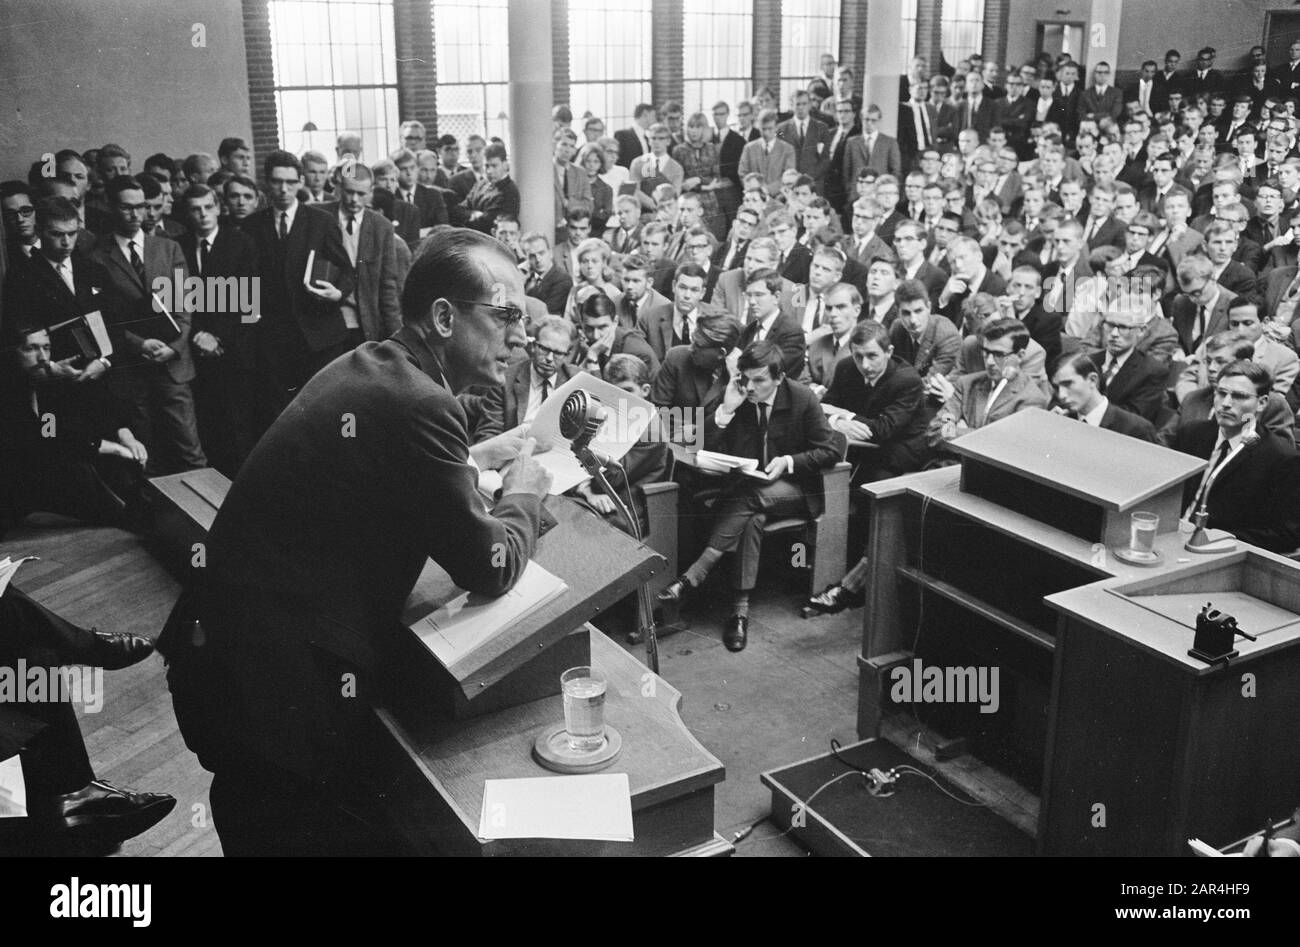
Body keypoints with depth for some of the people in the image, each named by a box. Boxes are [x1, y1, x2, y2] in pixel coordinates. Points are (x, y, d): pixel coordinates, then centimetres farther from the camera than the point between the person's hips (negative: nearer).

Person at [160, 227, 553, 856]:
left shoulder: (366, 366, 7)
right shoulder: (418, 404, -23)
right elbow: (489, 568, -15)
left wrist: (468, 461, 17)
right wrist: (523, 495, 3)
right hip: (277, 690, -10)